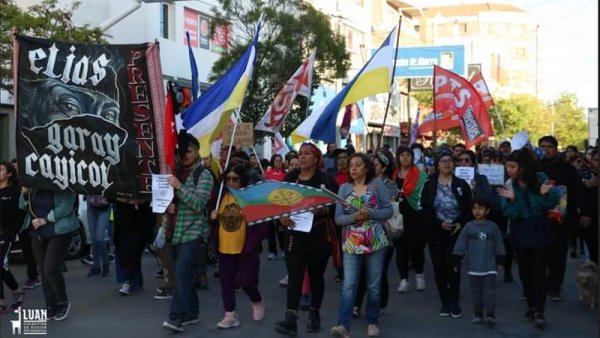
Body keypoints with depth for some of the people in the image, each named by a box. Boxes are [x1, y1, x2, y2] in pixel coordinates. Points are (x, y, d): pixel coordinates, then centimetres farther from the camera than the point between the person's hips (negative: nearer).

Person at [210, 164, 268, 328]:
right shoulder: (221, 196, 6)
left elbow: (262, 223, -11)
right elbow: (216, 221, 20)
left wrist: (251, 244, -17)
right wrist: (213, 218, -3)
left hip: (245, 248, -5)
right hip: (224, 248, 5)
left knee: (246, 280, -4)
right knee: (226, 282, 6)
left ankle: (257, 301, 28)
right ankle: (230, 315, 16)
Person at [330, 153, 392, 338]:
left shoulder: (377, 184, 0)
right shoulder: (344, 188, 6)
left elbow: (389, 210, -1)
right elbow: (338, 218, 2)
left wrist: (370, 214, -17)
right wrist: (355, 216, -16)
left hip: (375, 241, -1)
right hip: (351, 243, 1)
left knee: (374, 285, 8)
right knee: (348, 284, -9)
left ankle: (372, 322, 23)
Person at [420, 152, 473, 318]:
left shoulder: (461, 185, 2)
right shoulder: (429, 185, 2)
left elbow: (469, 209, 3)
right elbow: (425, 209, -2)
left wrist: (461, 224, -11)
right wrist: (439, 223, -13)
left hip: (456, 232, -1)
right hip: (436, 232, 1)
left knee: (452, 267, -7)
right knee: (439, 268, 3)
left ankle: (455, 302, 7)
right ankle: (445, 302, 14)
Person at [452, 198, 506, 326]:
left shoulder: (493, 227, -2)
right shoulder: (468, 227, -2)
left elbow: (498, 247, 7)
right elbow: (460, 247, 2)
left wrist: (499, 262, 8)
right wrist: (456, 263, 2)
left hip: (489, 267, -1)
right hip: (473, 267, 1)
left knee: (489, 291, -2)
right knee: (476, 292, 9)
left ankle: (490, 315, 1)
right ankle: (478, 314, 20)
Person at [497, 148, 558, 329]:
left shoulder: (540, 178, -14)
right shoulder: (508, 185, -9)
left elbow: (552, 203, -11)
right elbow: (510, 214, -12)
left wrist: (545, 194, -30)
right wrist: (511, 199, -30)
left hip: (541, 233, -2)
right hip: (521, 234, 2)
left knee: (539, 272, -3)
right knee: (525, 272, 11)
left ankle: (539, 312, 2)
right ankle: (531, 307, 25)